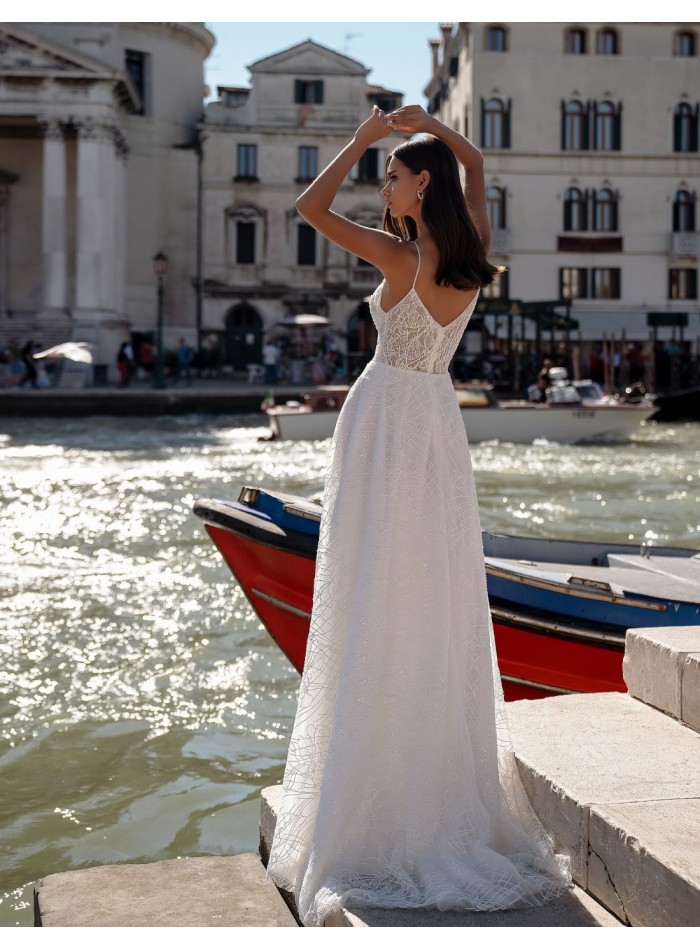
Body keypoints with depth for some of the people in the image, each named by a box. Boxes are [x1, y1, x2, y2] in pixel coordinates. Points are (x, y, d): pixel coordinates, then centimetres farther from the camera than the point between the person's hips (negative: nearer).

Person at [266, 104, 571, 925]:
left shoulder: (402, 256, -15)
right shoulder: (474, 252, 3)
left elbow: (309, 207, -10)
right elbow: (474, 162, 21)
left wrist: (365, 138, -2)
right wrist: (427, 124, 11)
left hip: (385, 422, -6)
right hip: (440, 424, 6)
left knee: (376, 606, -3)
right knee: (443, 605, 10)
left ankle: (374, 803, 1)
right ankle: (452, 786, 17)